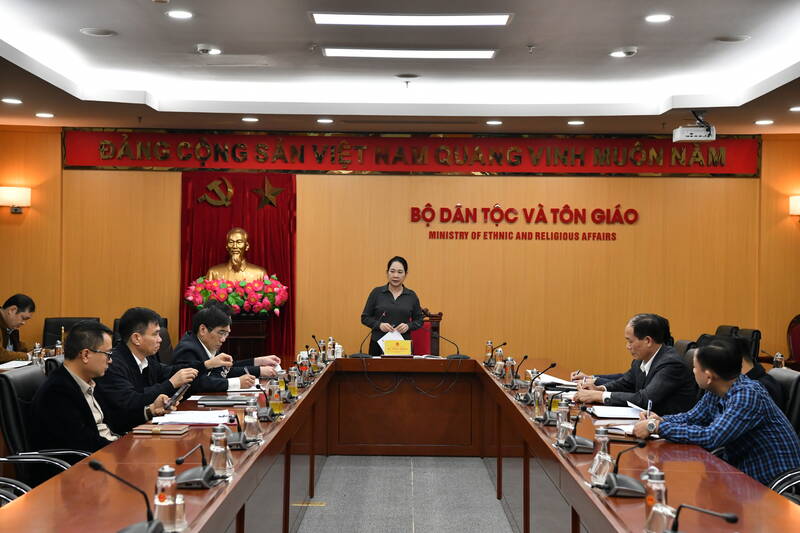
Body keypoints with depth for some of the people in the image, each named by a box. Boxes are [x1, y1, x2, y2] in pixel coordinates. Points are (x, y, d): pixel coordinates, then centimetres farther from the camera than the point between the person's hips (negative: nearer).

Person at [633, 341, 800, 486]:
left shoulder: (748, 395, -25)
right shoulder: (715, 392, 1)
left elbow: (710, 437, -30)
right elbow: (691, 417, 16)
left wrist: (657, 427, -26)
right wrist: (661, 420, -5)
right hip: (739, 470, 8)